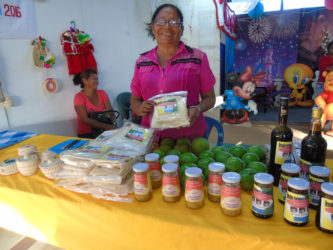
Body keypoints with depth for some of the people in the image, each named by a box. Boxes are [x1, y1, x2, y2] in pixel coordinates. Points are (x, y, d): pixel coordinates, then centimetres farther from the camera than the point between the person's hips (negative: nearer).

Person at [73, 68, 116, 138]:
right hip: (86, 134, -5)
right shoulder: (79, 97, -6)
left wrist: (111, 125, -22)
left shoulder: (102, 93, 8)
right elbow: (85, 120, -16)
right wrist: (105, 126, -27)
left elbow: (111, 112, 0)